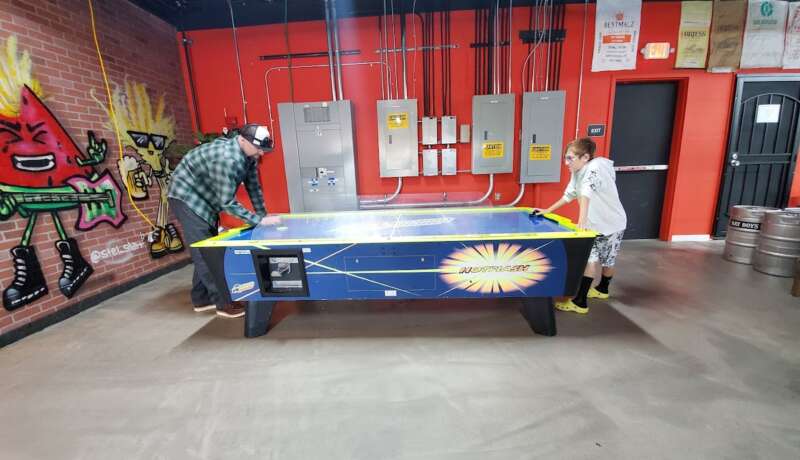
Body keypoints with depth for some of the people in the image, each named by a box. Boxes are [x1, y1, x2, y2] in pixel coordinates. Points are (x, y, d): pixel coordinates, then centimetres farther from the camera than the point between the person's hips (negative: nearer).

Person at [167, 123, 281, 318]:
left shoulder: (249, 155, -7)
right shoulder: (227, 158, -34)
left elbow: (253, 187, 2)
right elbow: (228, 203, -33)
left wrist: (263, 214, -2)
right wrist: (259, 220, -32)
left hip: (205, 197, 9)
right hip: (186, 195, -9)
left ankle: (202, 299, 20)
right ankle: (223, 302, -6)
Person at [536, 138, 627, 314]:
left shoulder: (595, 168, -29)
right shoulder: (578, 172, -2)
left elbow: (586, 194, -42)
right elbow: (569, 194, 7)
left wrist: (582, 220, -53)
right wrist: (548, 210, 7)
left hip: (612, 223, -7)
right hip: (595, 223, 7)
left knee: (608, 261, 4)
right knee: (590, 259, 8)